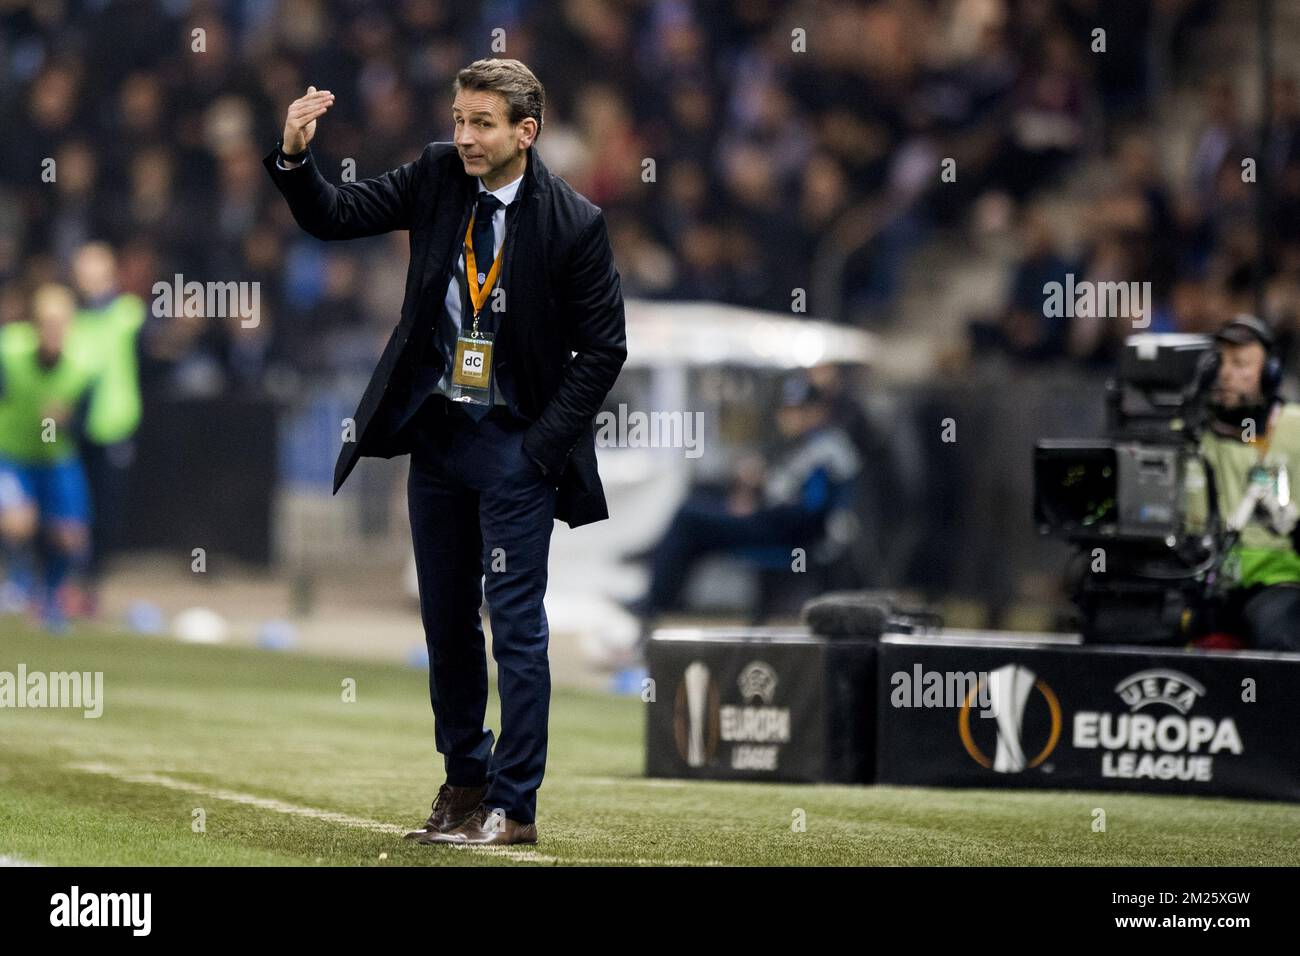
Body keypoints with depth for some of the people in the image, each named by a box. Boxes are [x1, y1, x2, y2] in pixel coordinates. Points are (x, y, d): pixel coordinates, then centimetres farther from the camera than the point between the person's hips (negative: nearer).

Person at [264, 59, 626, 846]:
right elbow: (332, 216, 0)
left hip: (515, 447, -5)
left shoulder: (574, 224, -13)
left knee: (516, 622, -4)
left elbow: (603, 348, -8)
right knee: (446, 619, 12)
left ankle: (512, 806, 1)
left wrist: (541, 446, -12)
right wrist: (296, 157, -20)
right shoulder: (437, 177, -2)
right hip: (435, 429, 5)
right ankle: (465, 779, 24)